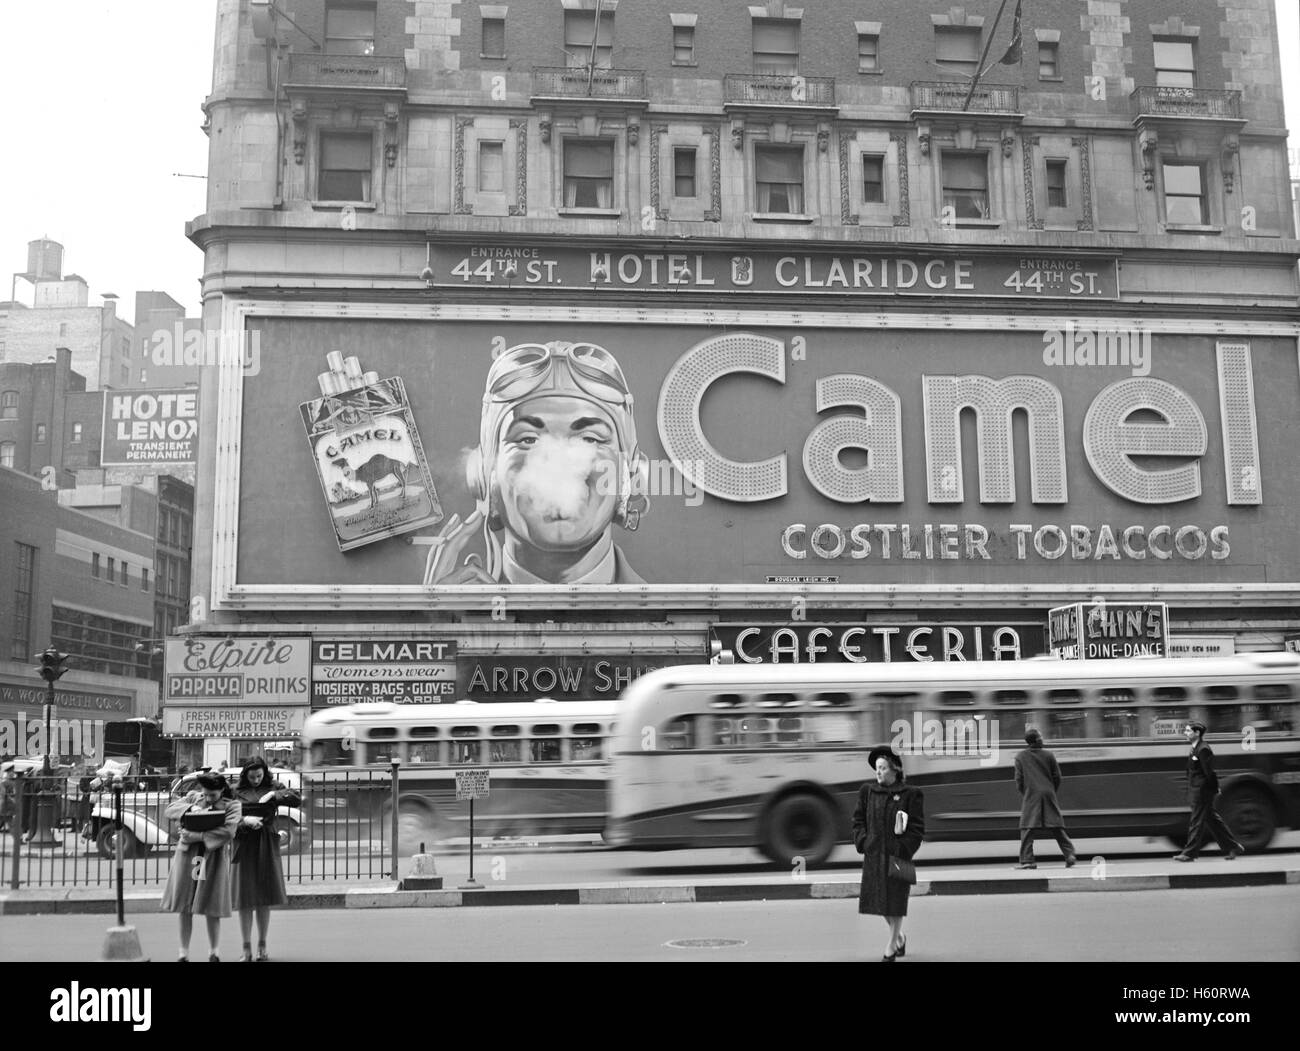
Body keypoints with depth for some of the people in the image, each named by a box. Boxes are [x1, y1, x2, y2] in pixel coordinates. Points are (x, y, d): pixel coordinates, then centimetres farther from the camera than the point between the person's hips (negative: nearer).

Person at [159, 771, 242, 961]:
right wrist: (190, 808, -14)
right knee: (185, 908, 4)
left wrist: (199, 836, -20)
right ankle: (184, 953, 14)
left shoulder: (232, 805, -1)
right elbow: (169, 809, 3)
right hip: (187, 855, 2)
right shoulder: (193, 797, 10)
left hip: (214, 858, -2)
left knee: (211, 909, 2)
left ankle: (214, 953, 18)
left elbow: (228, 831, -15)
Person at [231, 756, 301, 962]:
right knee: (245, 898, -1)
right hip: (244, 845, -1)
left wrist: (273, 795, -12)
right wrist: (245, 820, -21)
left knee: (265, 897, 5)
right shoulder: (236, 791, 2)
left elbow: (298, 800, -2)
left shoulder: (273, 786, 6)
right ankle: (246, 948, 6)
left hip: (267, 845, 1)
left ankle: (262, 946, 15)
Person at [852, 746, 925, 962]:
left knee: (895, 900, 1)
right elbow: (858, 820, 11)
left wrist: (903, 849, -12)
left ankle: (891, 947, 13)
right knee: (878, 898, 9)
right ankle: (899, 937, 32)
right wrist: (862, 843, -2)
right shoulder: (867, 792, 5)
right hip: (873, 854, 4)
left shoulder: (910, 795, -6)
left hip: (898, 854, -4)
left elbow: (917, 829, -4)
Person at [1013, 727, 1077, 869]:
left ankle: (1027, 859, -9)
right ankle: (1069, 855, 4)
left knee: (1027, 828, -2)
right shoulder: (1049, 755, 4)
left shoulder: (1021, 757, 1)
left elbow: (1019, 779, 1)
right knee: (1056, 827, 7)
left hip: (1030, 796, -2)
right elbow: (1057, 776, 6)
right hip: (1048, 794, 2)